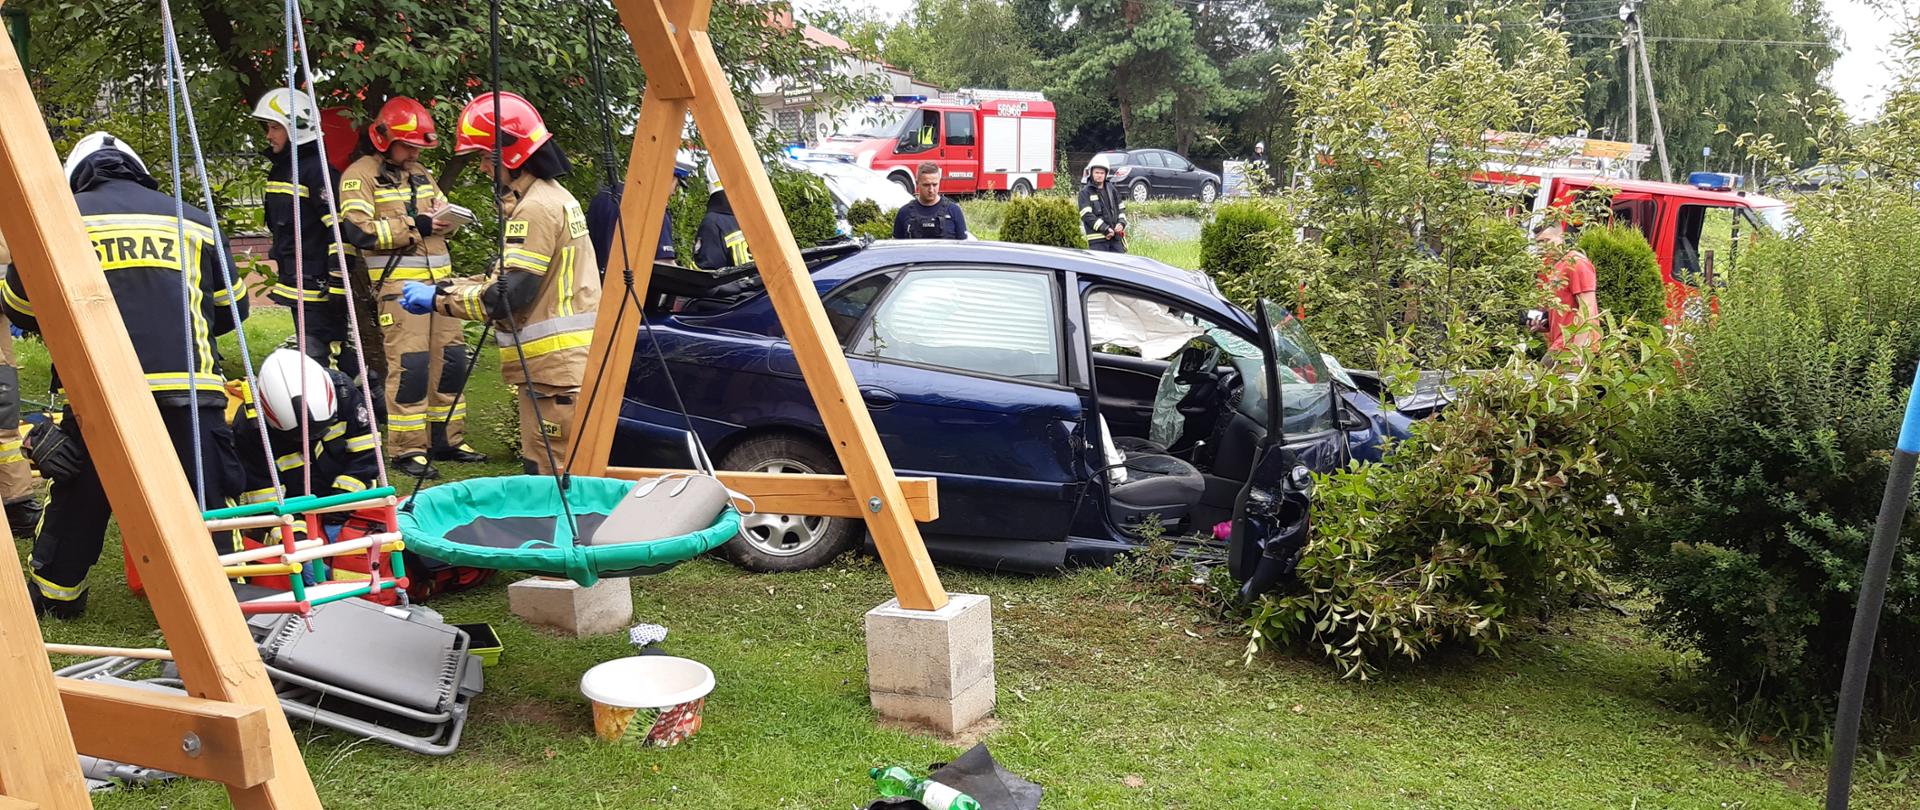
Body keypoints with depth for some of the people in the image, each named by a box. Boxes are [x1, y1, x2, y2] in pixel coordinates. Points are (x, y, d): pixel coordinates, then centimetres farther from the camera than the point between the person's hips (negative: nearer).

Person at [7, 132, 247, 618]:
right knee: (206, 504, 5)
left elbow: (20, 307, 20)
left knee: (77, 504, 18)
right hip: (191, 391, 0)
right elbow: (233, 307, 23)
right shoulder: (192, 220, 15)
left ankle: (54, 597, 34)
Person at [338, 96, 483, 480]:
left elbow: (445, 214, 27)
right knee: (410, 364, -11)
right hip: (398, 284, -8)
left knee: (450, 359, 9)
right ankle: (407, 450, -4)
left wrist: (445, 217, 1)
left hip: (439, 279, 8)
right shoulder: (360, 176, -3)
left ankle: (447, 440, 19)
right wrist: (416, 225, -14)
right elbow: (359, 230, -15)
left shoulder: (421, 174, 21)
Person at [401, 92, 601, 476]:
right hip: (566, 360, 10)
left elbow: (508, 294, -18)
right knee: (563, 474, 13)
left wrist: (439, 298, -7)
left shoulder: (536, 207, -14)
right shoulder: (554, 196, 18)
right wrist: (445, 287, 13)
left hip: (553, 366, -10)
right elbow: (510, 277, 21)